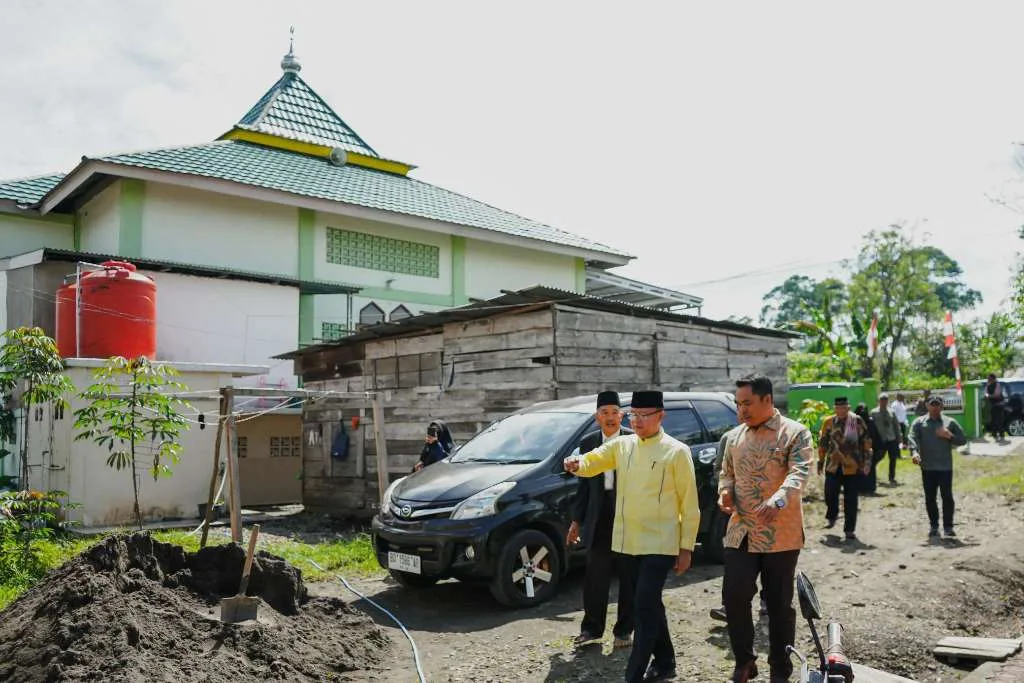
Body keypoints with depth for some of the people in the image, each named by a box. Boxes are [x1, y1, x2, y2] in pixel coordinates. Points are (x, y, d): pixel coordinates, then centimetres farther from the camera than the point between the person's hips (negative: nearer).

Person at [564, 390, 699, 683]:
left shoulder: (676, 451, -8)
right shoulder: (621, 445, 7)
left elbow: (689, 504, -6)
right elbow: (593, 461, -2)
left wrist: (687, 547, -7)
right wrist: (577, 463, -27)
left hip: (660, 544, -5)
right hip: (628, 543, 6)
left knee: (645, 607, -9)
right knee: (650, 605, 17)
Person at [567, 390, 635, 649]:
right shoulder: (588, 443, 6)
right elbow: (584, 485, 10)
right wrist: (576, 521, 9)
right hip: (599, 520, 3)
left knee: (628, 579, 9)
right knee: (595, 578, 8)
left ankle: (624, 630, 22)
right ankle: (592, 627, 22)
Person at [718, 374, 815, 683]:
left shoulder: (795, 433, -6)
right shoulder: (734, 437, 11)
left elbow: (799, 474, -20)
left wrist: (778, 501, -38)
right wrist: (725, 491, -3)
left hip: (781, 535, -4)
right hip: (740, 533, 4)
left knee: (780, 604, 8)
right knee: (734, 595, -2)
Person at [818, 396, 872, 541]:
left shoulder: (857, 421, -4)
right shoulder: (828, 422, 2)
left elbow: (866, 442, 0)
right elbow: (823, 443, 11)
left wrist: (867, 461, -5)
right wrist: (821, 461, 13)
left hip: (853, 467, -2)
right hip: (833, 466, 2)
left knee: (851, 500, 3)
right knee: (830, 494, 2)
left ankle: (849, 530, 14)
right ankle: (832, 516, 34)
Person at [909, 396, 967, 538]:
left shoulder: (950, 422, 8)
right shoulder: (919, 422, 5)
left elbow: (963, 440, 8)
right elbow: (913, 438, -9)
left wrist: (950, 436, -11)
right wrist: (915, 452, -28)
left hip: (945, 467, 0)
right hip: (927, 467, 0)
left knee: (947, 497, 0)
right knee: (930, 498, 6)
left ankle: (948, 526, 9)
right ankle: (933, 526, 17)